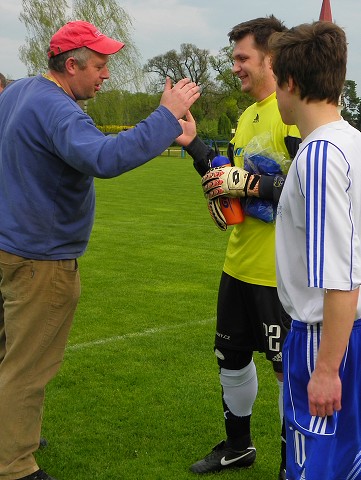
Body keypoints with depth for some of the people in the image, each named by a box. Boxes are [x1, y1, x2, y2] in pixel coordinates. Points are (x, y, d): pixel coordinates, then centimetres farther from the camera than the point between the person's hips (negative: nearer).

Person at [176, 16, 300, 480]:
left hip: (279, 272, -9)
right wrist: (194, 145, 7)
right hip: (239, 265, 9)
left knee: (289, 370, 5)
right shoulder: (247, 116, 13)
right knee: (231, 357, 20)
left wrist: (250, 184, -23)